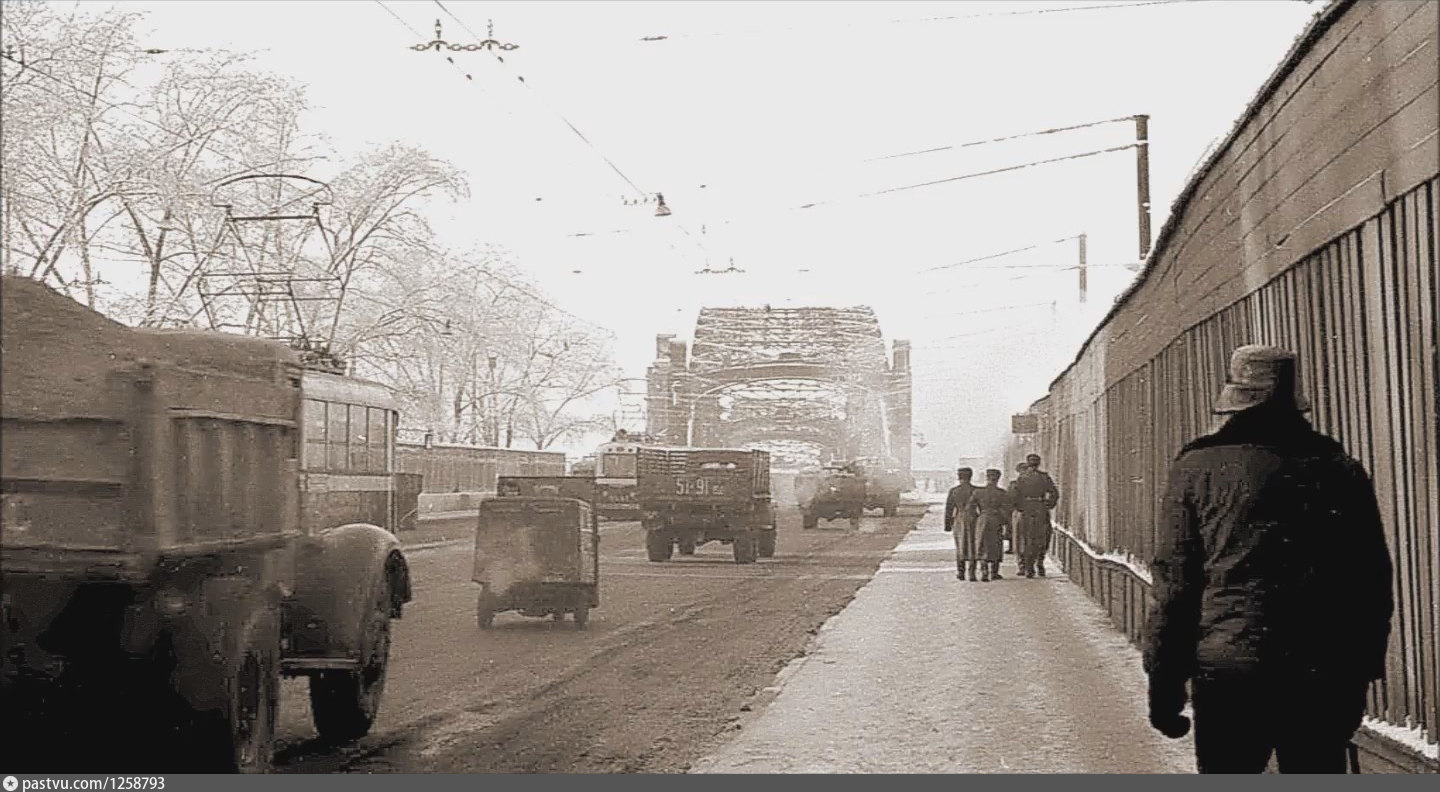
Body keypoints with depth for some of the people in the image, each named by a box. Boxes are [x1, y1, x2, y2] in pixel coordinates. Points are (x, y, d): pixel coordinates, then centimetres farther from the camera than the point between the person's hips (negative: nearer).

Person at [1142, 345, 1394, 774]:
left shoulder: (1198, 468, -2)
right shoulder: (1342, 470, 7)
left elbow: (1174, 583, -5)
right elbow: (1374, 583, 9)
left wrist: (1164, 686, 1)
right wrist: (1360, 673, 18)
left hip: (1230, 673, -2)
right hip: (1327, 678, 3)